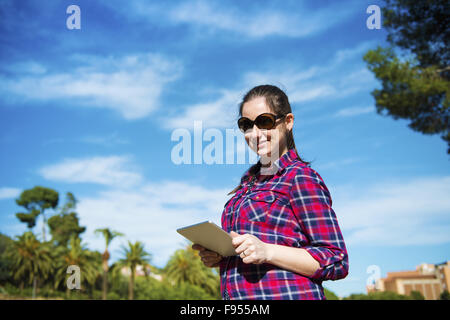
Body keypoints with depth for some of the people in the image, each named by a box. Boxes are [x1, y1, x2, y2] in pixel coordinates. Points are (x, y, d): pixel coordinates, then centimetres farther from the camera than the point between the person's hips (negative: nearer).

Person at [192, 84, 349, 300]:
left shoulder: (301, 177, -9)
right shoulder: (250, 179, 12)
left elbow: (336, 262, -13)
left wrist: (267, 252, -23)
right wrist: (219, 257, 0)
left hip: (285, 294, -6)